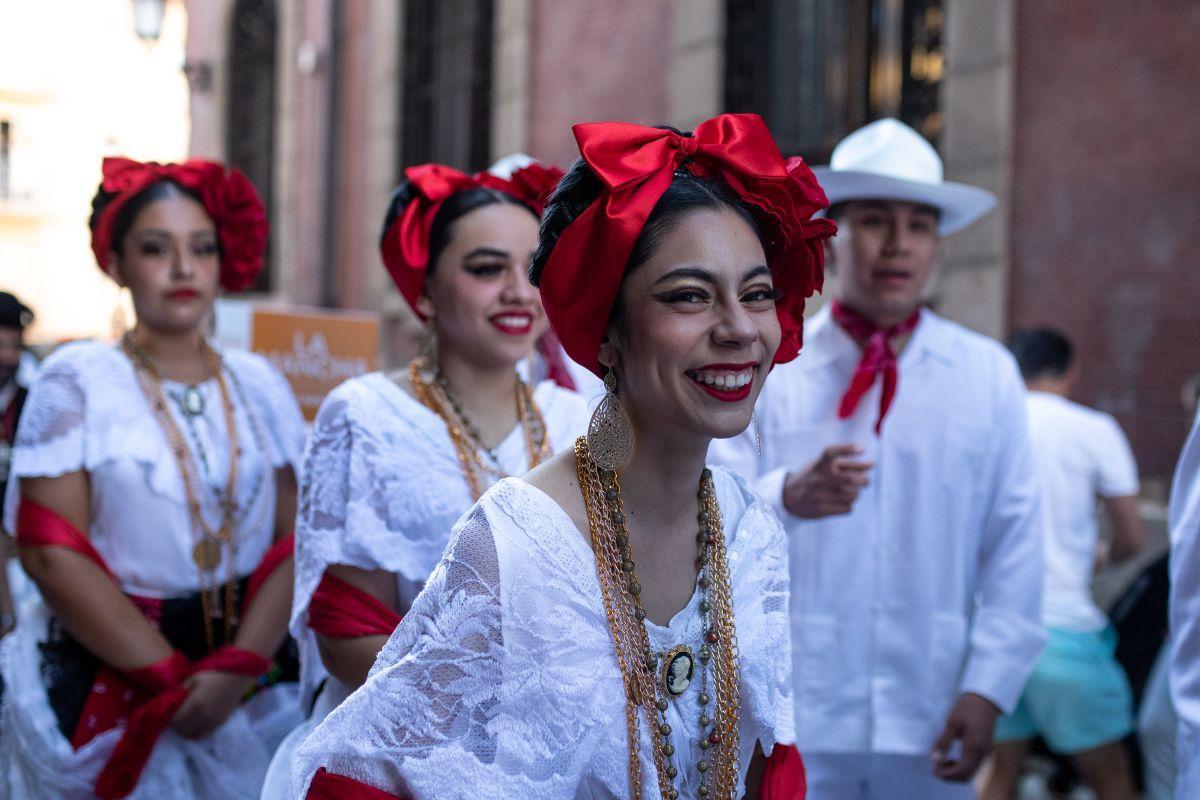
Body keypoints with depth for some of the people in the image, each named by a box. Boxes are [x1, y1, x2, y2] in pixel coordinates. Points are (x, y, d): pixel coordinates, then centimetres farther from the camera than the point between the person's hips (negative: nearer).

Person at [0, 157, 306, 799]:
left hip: (250, 689, 3)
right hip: (106, 686, -2)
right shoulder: (77, 379, -3)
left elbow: (295, 539, -1)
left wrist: (237, 669, -14)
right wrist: (170, 674, -15)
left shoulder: (258, 384, 5)